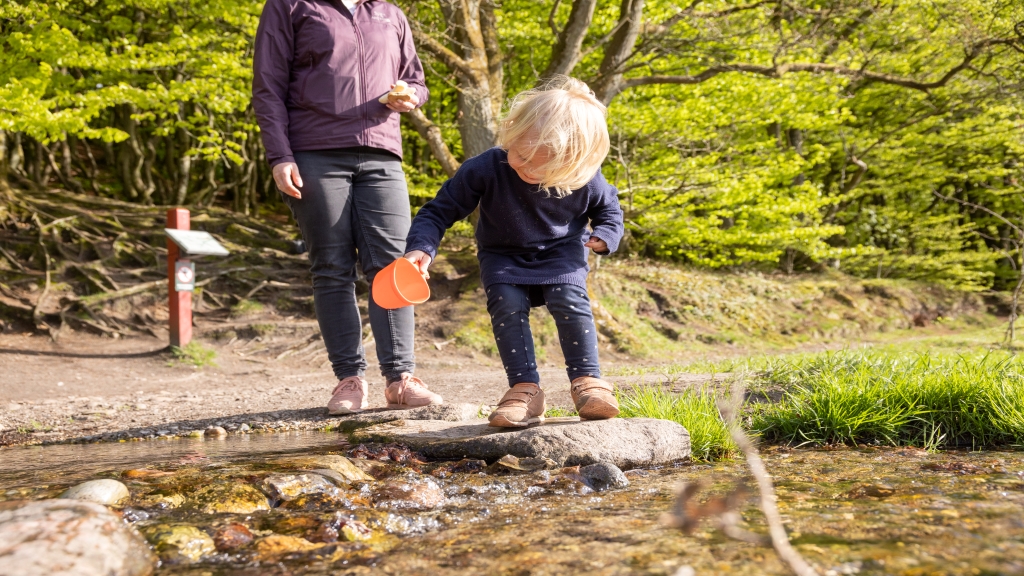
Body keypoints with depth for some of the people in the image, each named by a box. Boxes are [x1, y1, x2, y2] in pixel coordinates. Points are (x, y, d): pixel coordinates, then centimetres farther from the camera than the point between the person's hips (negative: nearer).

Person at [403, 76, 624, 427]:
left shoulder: (583, 179, -21)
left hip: (561, 254, 0)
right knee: (507, 305, -25)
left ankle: (587, 382, -16)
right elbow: (441, 209, -17)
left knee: (569, 300, -26)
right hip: (504, 256, 0)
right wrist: (421, 248, -33)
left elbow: (608, 206, 4)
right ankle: (525, 390, -20)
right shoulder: (486, 169, -27)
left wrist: (605, 235, -17)